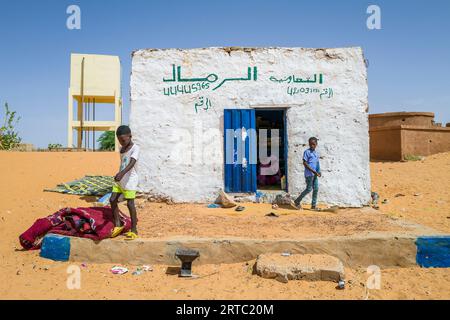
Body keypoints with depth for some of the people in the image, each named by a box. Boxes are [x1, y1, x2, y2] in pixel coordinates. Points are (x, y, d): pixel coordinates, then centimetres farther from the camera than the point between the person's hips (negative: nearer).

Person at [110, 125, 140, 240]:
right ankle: (118, 225, 16)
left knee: (130, 203, -4)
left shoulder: (135, 148, -14)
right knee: (112, 200, 4)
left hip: (130, 179, -8)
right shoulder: (122, 149, 12)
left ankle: (134, 230, 5)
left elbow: (132, 163, -29)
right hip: (120, 179, 8)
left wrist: (122, 173, -44)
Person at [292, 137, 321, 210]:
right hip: (309, 174, -7)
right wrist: (313, 171, -18)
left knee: (316, 189, 6)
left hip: (315, 174, 7)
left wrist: (318, 172, 2)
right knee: (309, 189, -6)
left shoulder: (316, 153, 14)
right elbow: (305, 163, -14)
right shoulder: (307, 152, -8)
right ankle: (297, 202, 3)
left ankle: (314, 205, 14)